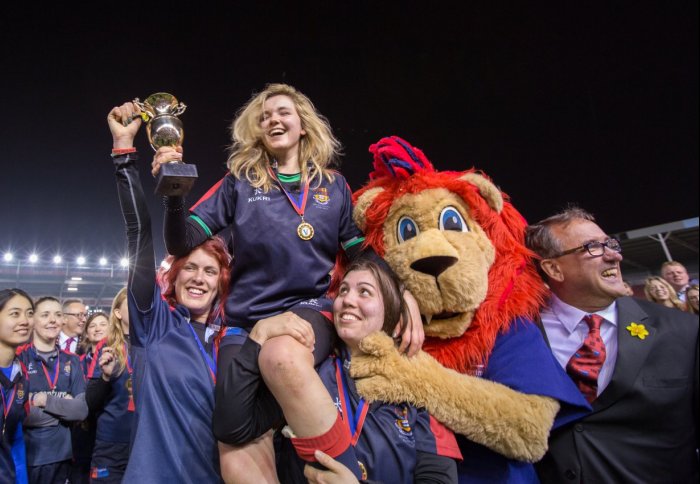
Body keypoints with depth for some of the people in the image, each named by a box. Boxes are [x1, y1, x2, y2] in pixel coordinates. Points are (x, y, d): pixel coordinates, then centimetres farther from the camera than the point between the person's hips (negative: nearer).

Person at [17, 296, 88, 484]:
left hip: (61, 456, 4)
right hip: (25, 457, -3)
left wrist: (44, 400, -13)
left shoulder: (72, 361, 5)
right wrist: (63, 408, -11)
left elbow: (82, 410, -4)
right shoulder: (18, 358, -6)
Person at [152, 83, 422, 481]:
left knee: (282, 356, -38)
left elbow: (363, 252, 12)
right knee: (237, 449, -19)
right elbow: (183, 243, 7)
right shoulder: (240, 181, 11)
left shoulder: (334, 184, 13)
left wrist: (405, 294, -7)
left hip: (311, 308, -1)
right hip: (247, 318, 2)